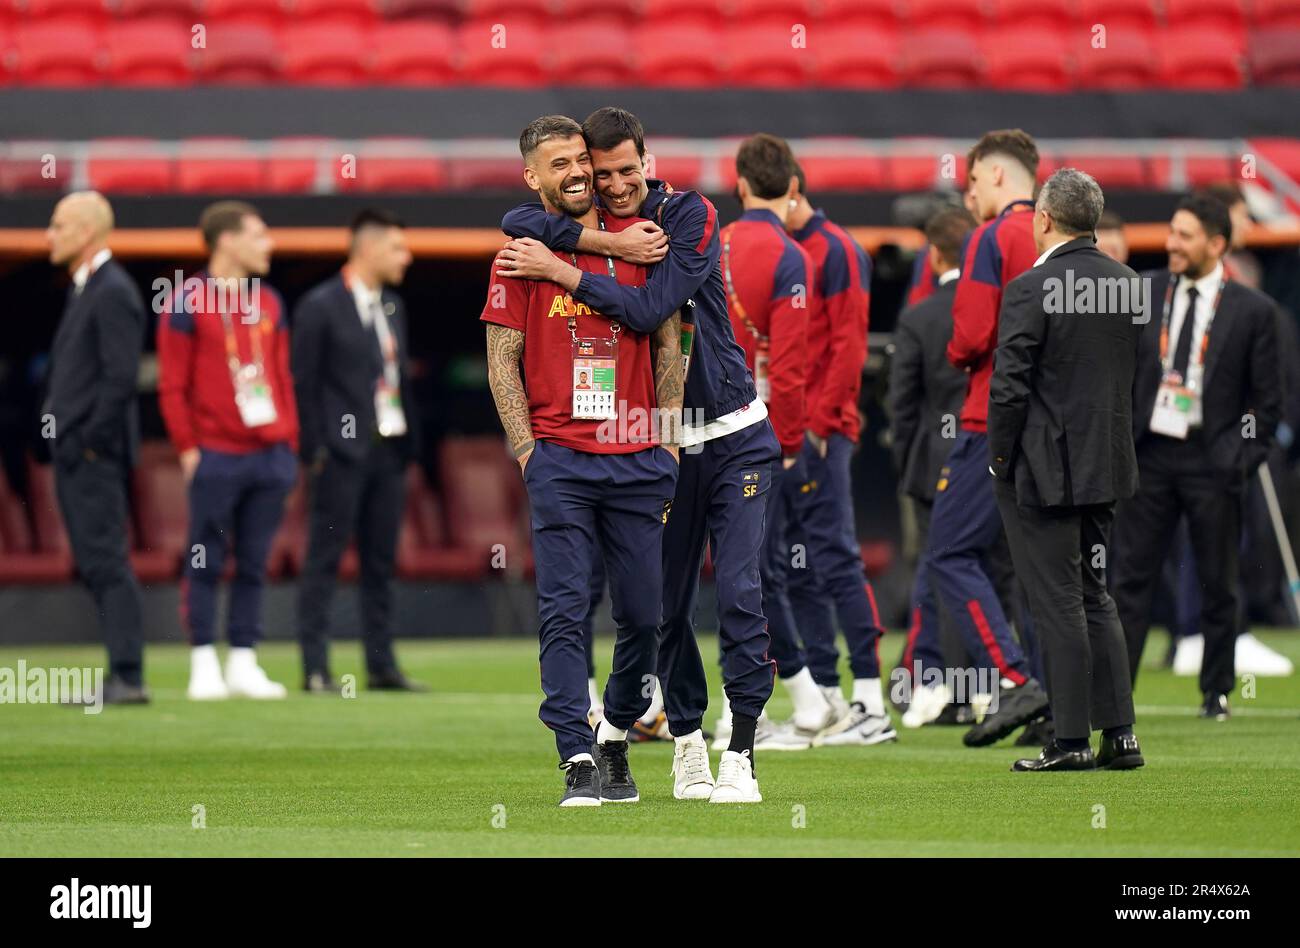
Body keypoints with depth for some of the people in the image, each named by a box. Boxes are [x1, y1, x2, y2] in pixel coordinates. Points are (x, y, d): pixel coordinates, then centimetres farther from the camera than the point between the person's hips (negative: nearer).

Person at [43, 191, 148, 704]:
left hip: (94, 453, -10)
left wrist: (92, 442, -18)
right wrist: (66, 438, 13)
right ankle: (122, 674, 15)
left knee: (106, 562, -10)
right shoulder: (83, 289, 17)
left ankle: (128, 677, -9)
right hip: (73, 451, 10)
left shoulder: (113, 293, -14)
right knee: (93, 565, 11)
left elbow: (120, 378, -20)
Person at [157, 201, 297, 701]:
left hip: (270, 453, 5)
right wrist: (188, 447, -9)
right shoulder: (188, 303, -3)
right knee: (205, 562, -3)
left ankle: (244, 664, 10)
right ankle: (204, 665, 1)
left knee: (254, 563, 6)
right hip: (216, 454, -5)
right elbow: (172, 385, -5)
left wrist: (289, 442, 10)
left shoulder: (268, 303, 15)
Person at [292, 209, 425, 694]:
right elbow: (304, 383, -9)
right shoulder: (321, 306, -7)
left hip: (388, 450, 7)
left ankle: (381, 666, 13)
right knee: (324, 562, -4)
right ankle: (315, 668, -4)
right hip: (343, 453, -7)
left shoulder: (392, 306, 15)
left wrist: (410, 444, 12)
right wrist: (313, 451, -13)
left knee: (381, 562, 9)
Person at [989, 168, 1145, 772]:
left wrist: (999, 457, -5)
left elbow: (1009, 386, -17)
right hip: (1105, 470, 7)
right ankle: (1119, 734, 12)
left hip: (1045, 470, -7)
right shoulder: (1127, 285, 5)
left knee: (1058, 604, -1)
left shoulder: (1031, 290, -17)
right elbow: (1133, 377, 11)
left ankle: (1071, 741, 1)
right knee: (1095, 597, 15)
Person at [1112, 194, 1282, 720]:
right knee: (1131, 577, 1)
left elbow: (1267, 398, 2)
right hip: (1148, 453, 2)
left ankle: (1217, 692, 18)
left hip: (1211, 459, -2)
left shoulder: (1252, 310, -2)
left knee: (1218, 584, 6)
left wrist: (1243, 459, -5)